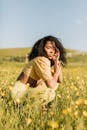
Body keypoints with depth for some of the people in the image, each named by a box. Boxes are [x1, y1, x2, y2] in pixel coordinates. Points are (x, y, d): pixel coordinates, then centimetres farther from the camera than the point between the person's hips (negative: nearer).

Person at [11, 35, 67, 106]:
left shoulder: (49, 61, 7)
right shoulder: (41, 60, -20)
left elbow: (60, 80, -1)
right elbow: (51, 85, -25)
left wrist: (57, 61, -7)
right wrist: (57, 71, -9)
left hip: (29, 91, 9)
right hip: (22, 95, -9)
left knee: (55, 82, 11)